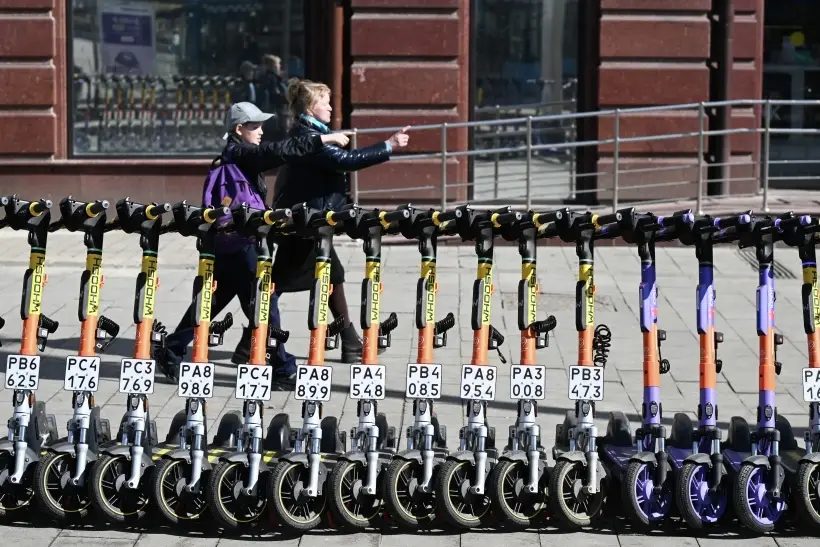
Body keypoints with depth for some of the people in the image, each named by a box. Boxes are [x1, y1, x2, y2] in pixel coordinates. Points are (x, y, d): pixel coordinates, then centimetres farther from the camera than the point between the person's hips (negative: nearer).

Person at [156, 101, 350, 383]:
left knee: (210, 301, 14)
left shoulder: (232, 156, 19)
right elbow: (279, 152, -22)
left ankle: (171, 352, 17)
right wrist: (324, 139, -22)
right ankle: (282, 367, 2)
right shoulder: (242, 154, -12)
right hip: (242, 242, -9)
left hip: (226, 243, 10)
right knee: (264, 301, -3)